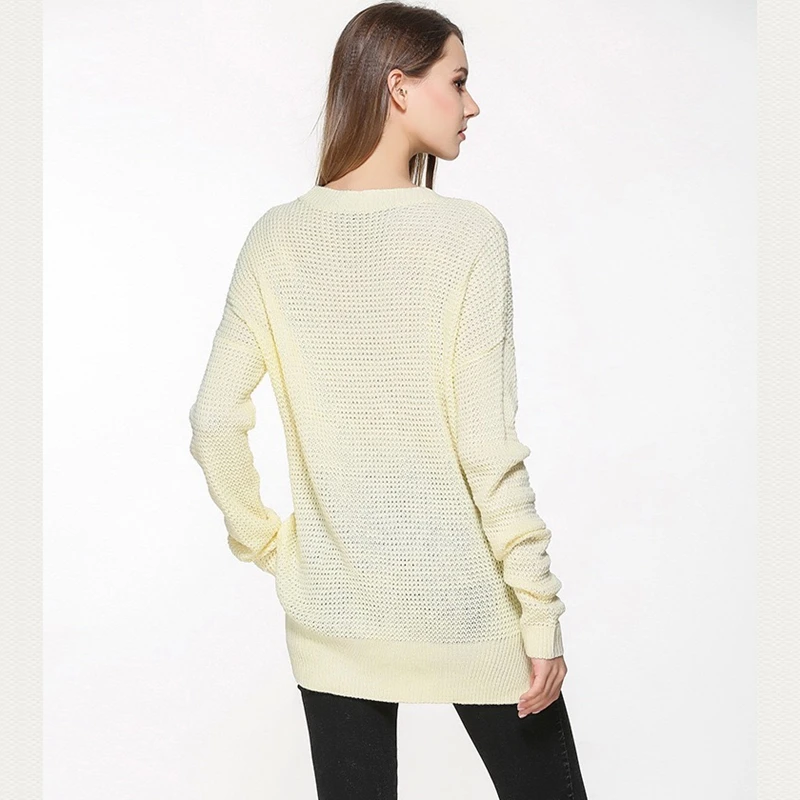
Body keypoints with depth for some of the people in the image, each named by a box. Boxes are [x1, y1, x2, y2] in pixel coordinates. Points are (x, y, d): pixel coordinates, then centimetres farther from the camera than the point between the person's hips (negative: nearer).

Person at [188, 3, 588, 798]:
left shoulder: (276, 237, -1)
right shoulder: (466, 233, -13)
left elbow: (215, 424, -1)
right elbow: (488, 447, -15)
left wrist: (265, 543, 12)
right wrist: (541, 616, -8)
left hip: (331, 614, 4)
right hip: (465, 609, -4)